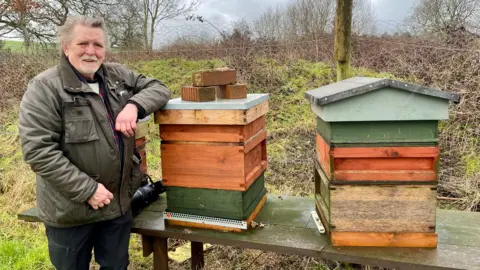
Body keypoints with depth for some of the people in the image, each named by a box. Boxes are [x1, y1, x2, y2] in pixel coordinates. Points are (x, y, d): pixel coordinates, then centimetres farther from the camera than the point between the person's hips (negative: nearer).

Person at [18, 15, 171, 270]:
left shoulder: (118, 75, 4)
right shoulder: (44, 88, -13)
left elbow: (158, 88, 6)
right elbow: (38, 150, -19)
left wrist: (134, 105, -15)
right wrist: (86, 189, -21)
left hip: (119, 201, 5)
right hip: (70, 210, -4)